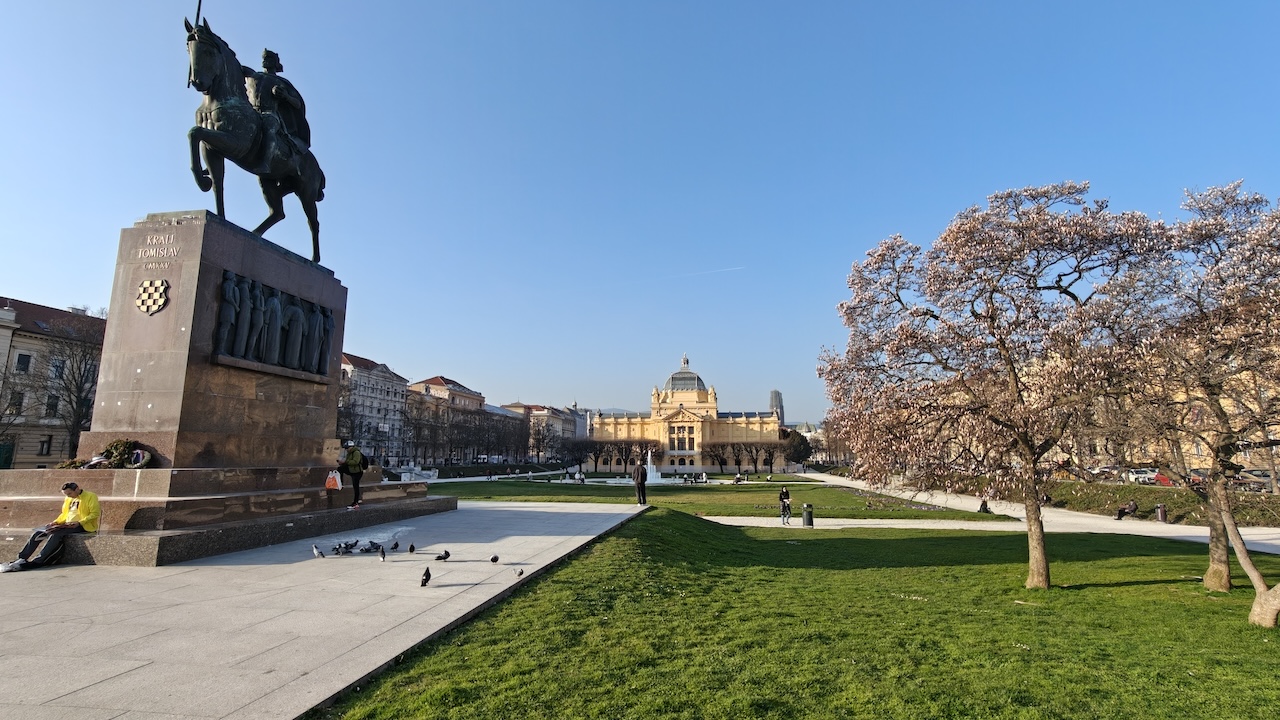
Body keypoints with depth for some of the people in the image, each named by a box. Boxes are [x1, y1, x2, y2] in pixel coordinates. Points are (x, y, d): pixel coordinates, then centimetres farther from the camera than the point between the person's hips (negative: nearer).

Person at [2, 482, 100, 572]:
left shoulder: (91, 497, -6)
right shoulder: (68, 499, 18)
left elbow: (95, 514, -13)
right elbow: (64, 514, 26)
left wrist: (79, 522, -22)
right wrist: (56, 522, 7)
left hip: (82, 526, -8)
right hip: (66, 524, 8)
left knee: (56, 533, -30)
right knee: (38, 532, -7)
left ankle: (37, 562, -28)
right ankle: (21, 558, -7)